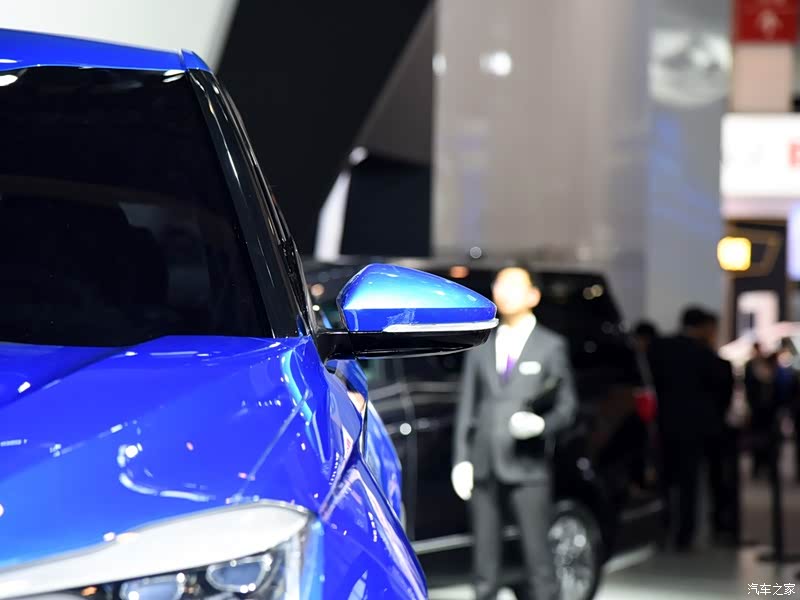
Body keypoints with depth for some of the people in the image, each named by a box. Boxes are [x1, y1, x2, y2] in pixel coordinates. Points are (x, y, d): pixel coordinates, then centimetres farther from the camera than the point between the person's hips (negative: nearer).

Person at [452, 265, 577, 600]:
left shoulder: (551, 346, 7)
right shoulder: (481, 347, 15)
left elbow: (567, 406, 5)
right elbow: (467, 406, 12)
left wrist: (541, 424, -15)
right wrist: (462, 459, 4)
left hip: (527, 467, -3)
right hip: (484, 468, 3)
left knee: (538, 556, -5)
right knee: (485, 559, 6)